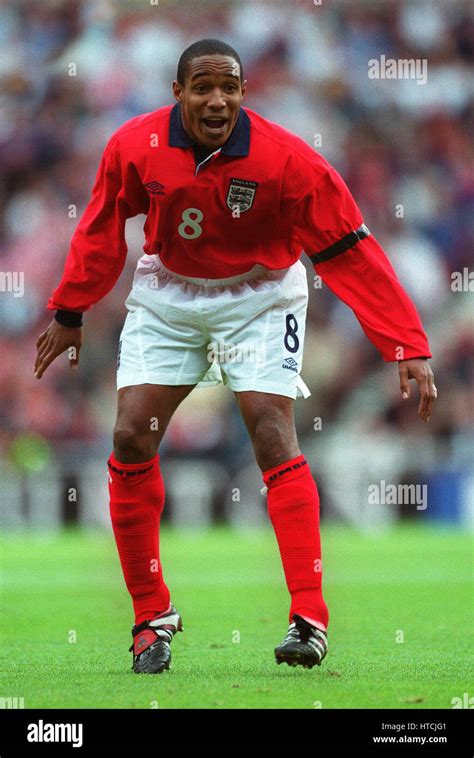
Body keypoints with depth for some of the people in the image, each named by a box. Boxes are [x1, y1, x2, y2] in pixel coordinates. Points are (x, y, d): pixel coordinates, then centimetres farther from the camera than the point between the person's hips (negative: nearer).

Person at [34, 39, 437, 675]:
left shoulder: (287, 160, -26)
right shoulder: (135, 147, -17)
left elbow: (352, 255, -23)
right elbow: (102, 230, 3)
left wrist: (407, 348, -27)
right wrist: (69, 313, 10)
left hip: (258, 298, -3)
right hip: (166, 297, 3)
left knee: (273, 438, -18)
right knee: (131, 440, -6)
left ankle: (310, 619, -16)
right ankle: (153, 616, 9)